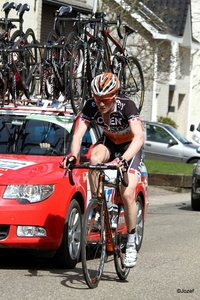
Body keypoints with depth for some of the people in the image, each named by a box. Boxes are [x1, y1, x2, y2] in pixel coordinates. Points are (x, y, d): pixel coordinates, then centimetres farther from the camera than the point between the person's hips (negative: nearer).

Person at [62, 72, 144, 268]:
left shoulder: (126, 106, -33)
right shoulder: (91, 106, -23)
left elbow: (139, 136, -44)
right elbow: (78, 134, -29)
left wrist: (123, 159, -60)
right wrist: (73, 156, -50)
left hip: (130, 145, -3)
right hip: (109, 142, 3)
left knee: (127, 194, -17)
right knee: (94, 158, -34)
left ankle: (131, 244, -4)